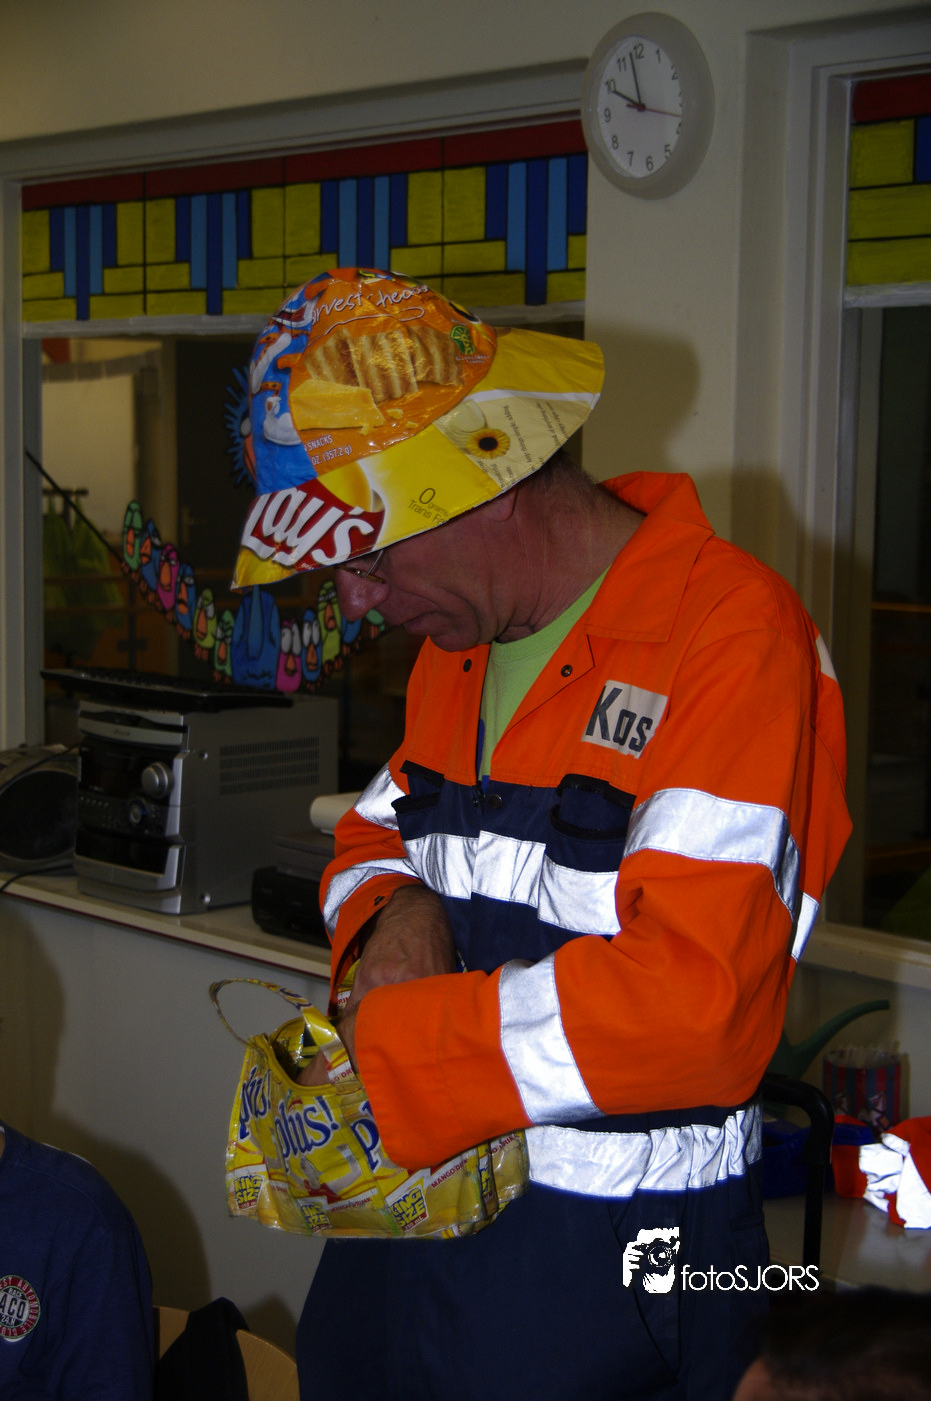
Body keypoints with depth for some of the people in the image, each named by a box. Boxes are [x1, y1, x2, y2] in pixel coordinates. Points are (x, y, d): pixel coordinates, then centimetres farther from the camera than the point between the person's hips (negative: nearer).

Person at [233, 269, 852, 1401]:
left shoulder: (730, 631, -20)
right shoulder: (453, 644, 9)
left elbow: (692, 999, -29)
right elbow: (371, 834, 21)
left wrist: (389, 1051, -21)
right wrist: (396, 914, -3)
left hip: (610, 1260, -7)